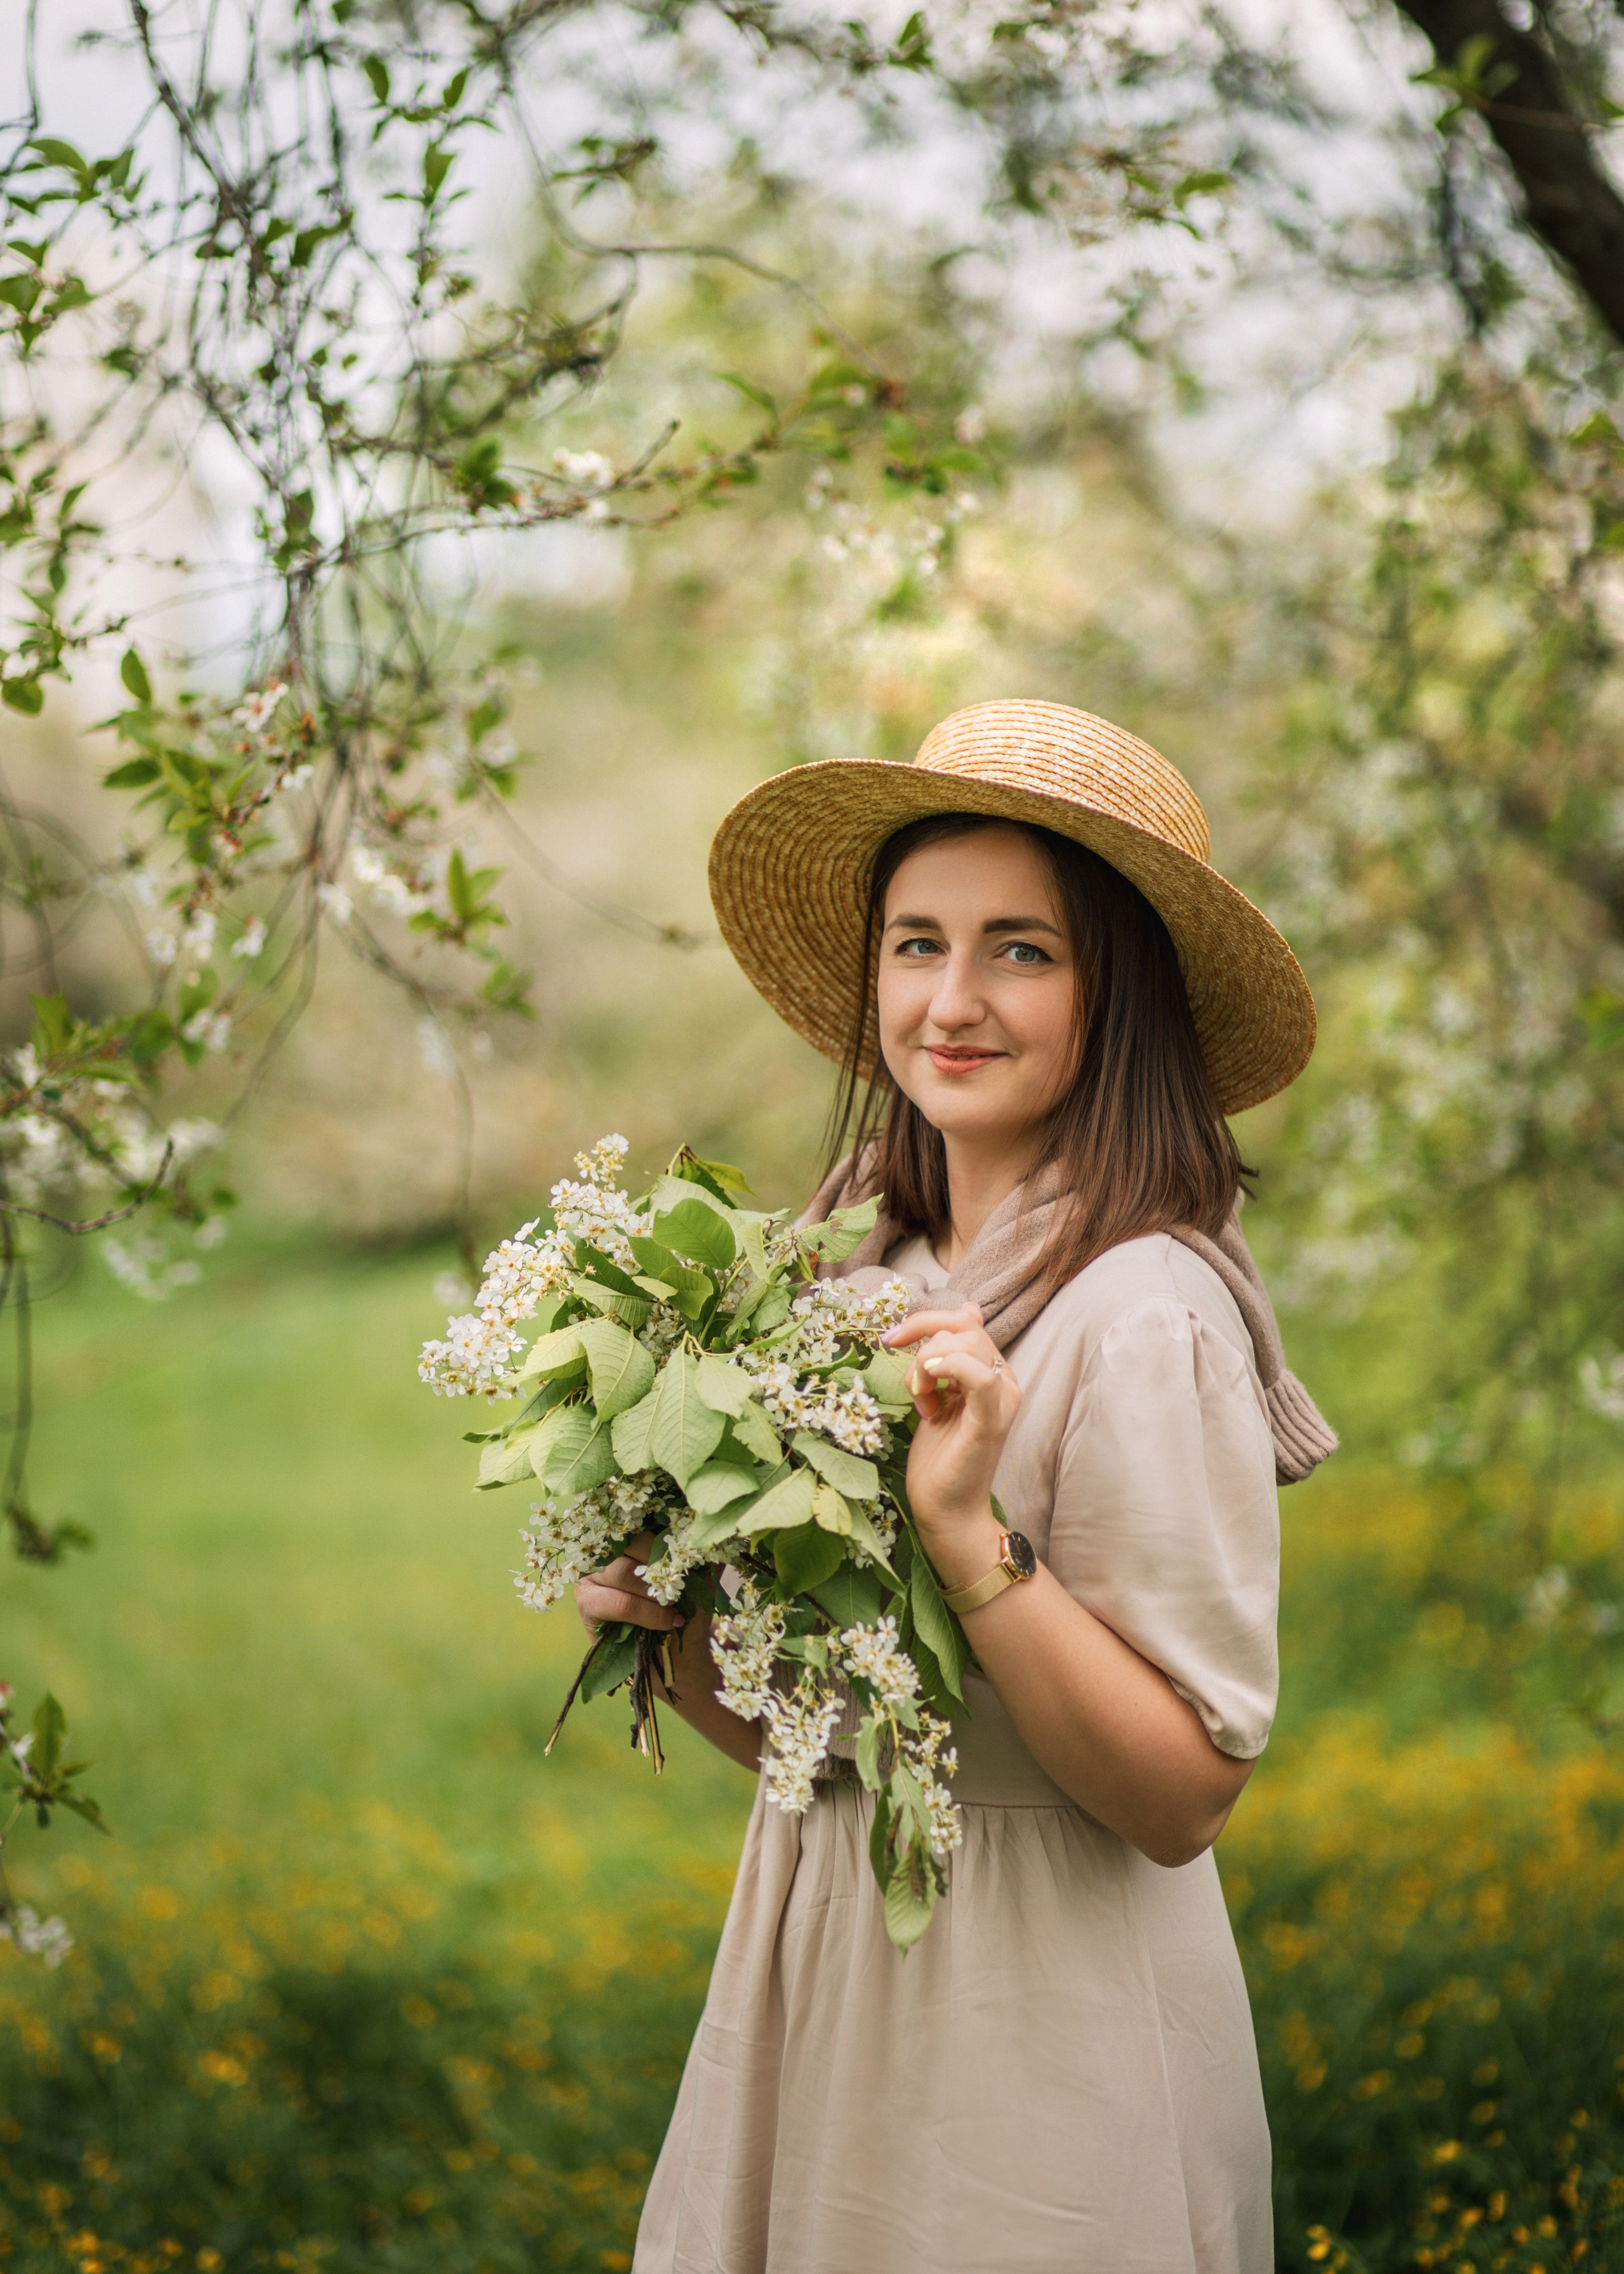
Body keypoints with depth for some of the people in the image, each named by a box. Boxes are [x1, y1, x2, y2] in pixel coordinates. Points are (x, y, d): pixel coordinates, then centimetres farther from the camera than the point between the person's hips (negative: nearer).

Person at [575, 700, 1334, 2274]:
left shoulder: (1146, 1315, -18)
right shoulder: (859, 1273, 2)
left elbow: (1183, 1797, -19)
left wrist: (972, 1534, -28)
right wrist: (666, 1625, -8)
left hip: (1042, 2037, -6)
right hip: (816, 1970, 6)